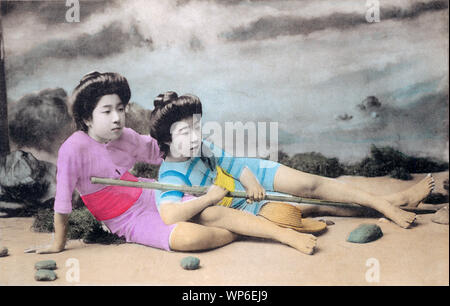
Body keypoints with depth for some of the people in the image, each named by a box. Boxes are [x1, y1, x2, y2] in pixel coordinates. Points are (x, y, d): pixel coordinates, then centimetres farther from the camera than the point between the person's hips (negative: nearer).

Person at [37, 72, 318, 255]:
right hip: (131, 221, -4)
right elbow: (63, 202, -13)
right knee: (190, 237, -30)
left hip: (151, 195, 4)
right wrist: (58, 245, -2)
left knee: (215, 213, -18)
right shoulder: (74, 149, -21)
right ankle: (240, 233, -3)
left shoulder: (126, 137, -5)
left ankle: (285, 233, -12)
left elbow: (160, 151, 9)